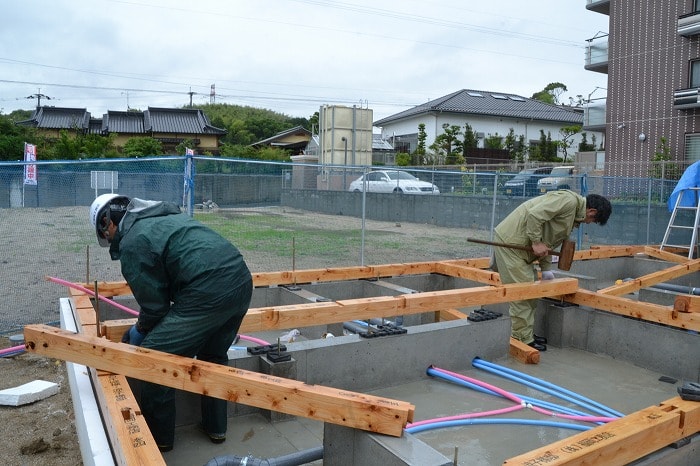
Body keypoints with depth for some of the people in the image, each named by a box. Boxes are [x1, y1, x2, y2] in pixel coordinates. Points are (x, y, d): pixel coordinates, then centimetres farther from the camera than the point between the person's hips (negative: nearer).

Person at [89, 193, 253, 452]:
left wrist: (140, 330, 22)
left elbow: (154, 304, 0)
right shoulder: (167, 217, 25)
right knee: (214, 356, 29)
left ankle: (159, 437, 24)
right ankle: (215, 427, 40)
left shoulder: (131, 243, -1)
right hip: (242, 283, 10)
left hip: (210, 293, -9)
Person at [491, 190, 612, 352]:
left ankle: (527, 334, 27)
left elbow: (548, 242, 20)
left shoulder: (573, 216, 18)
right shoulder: (569, 200, -15)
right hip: (509, 240, -11)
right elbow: (534, 214, -25)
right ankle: (522, 339, 2)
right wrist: (536, 242, -20)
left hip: (521, 245, 11)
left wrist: (546, 270, 16)